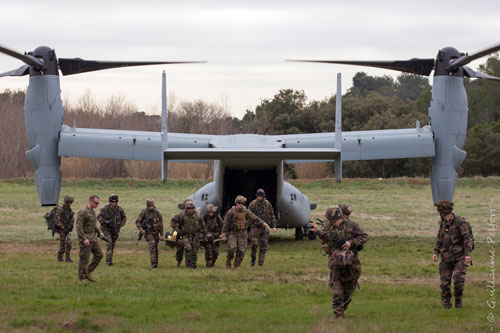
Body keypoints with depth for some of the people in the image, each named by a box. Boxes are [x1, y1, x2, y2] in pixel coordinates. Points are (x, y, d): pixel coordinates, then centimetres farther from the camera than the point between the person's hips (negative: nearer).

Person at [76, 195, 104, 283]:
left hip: (93, 237, 9)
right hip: (85, 238, -9)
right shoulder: (83, 212, -15)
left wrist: (99, 232, 12)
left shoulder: (93, 212, 13)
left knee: (99, 255, 6)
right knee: (84, 259, -4)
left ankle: (88, 273, 14)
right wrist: (84, 239, -26)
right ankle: (81, 279, 4)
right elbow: (78, 227, -20)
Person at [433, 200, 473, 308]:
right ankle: (446, 303, 16)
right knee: (444, 282, 1)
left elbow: (468, 238, -20)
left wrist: (468, 254, -31)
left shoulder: (460, 223, -14)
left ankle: (458, 298, 6)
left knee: (458, 279, -19)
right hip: (446, 259, 6)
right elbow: (439, 239, 17)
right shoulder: (443, 223, 7)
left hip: (460, 258, -6)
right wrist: (436, 252, 4)